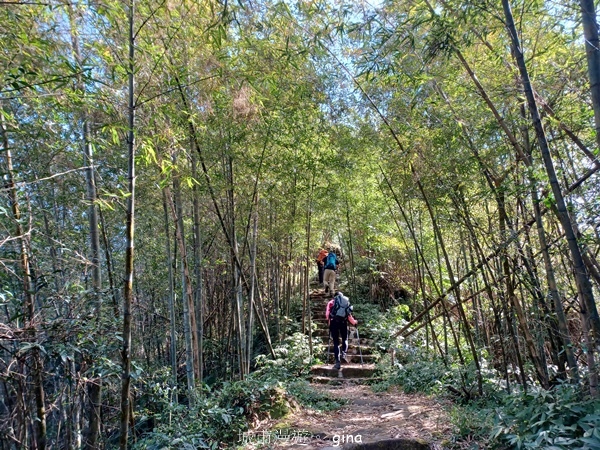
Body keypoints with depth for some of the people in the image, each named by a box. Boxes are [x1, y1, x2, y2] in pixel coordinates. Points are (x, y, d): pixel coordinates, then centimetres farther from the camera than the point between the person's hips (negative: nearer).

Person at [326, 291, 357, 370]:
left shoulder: (331, 302, 17)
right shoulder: (347, 302, 21)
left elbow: (327, 314, 5)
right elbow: (349, 316, 16)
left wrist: (328, 321, 20)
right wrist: (354, 322, 31)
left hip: (334, 322, -1)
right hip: (343, 322, 1)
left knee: (336, 342, 5)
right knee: (345, 339, 22)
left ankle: (337, 362, 0)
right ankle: (343, 354, -1)